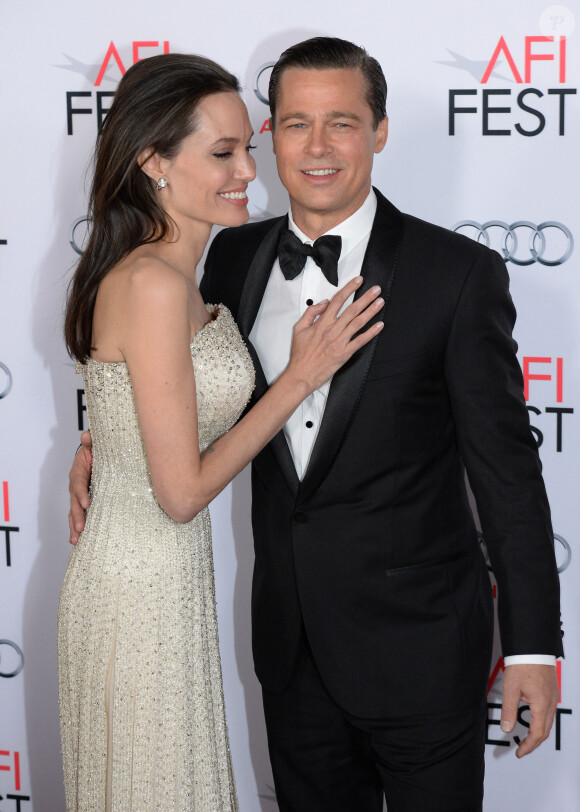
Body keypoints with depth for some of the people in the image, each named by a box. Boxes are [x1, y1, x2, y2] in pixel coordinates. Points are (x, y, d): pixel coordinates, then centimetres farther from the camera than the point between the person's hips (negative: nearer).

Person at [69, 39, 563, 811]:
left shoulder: (458, 273, -12)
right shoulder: (236, 256, 3)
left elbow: (506, 464, -11)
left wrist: (532, 645, -11)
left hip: (419, 644, -5)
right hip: (293, 639, 5)